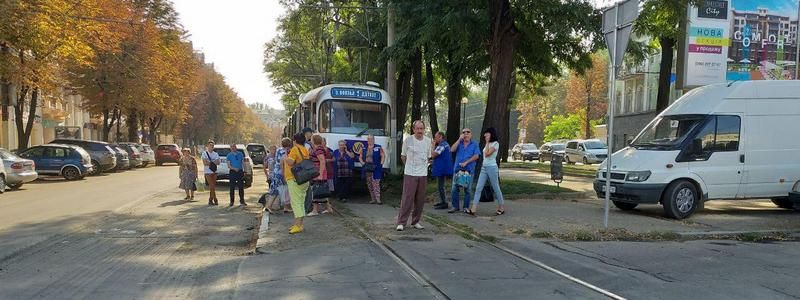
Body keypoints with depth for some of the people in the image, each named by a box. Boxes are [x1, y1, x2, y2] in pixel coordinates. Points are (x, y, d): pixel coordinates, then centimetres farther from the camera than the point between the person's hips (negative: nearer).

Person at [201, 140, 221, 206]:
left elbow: (218, 163, -1)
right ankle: (215, 200, -6)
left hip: (214, 171, 4)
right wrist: (213, 162, -4)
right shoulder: (204, 153, -1)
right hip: (208, 172, -4)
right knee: (212, 186, -9)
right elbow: (205, 163, -11)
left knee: (213, 186, 5)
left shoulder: (215, 154, 11)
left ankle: (210, 200, 12)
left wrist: (209, 162, -13)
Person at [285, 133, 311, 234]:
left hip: (295, 179, -9)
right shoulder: (305, 150, 13)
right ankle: (298, 223, 20)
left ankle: (298, 226, -11)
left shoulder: (295, 149, -11)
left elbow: (290, 162, -23)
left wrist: (285, 158, -3)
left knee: (296, 202, -8)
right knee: (300, 202, 13)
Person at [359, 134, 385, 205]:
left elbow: (383, 156, -2)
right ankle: (373, 199, 14)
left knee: (376, 183, -12)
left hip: (375, 169, -5)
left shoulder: (378, 148, 2)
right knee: (369, 184, 7)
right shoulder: (364, 149, 14)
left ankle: (378, 199, -13)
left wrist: (381, 164, -13)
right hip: (367, 169, 5)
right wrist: (362, 163, 1)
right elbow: (360, 157, 19)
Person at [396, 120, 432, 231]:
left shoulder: (428, 141, 4)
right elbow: (403, 157, 7)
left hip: (423, 174, 4)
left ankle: (415, 221, 19)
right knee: (407, 198, -7)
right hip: (410, 174, -4)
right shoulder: (408, 140, -5)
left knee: (420, 200, 7)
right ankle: (401, 222, -2)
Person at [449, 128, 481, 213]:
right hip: (457, 168, 2)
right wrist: (459, 139, -10)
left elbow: (476, 156, -6)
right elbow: (452, 150, -7)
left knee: (467, 189, 3)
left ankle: (466, 207, 12)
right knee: (455, 188, 1)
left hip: (469, 169, -2)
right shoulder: (459, 143, 9)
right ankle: (455, 206, 10)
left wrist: (466, 162, -13)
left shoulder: (474, 144, 3)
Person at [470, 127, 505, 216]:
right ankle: (473, 209, -8)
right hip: (484, 168, 8)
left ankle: (502, 208, 17)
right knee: (478, 188, -3)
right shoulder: (487, 144, 16)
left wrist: (487, 142, -11)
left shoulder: (495, 143, -8)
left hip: (492, 168, -8)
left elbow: (487, 154, -17)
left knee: (496, 188, 3)